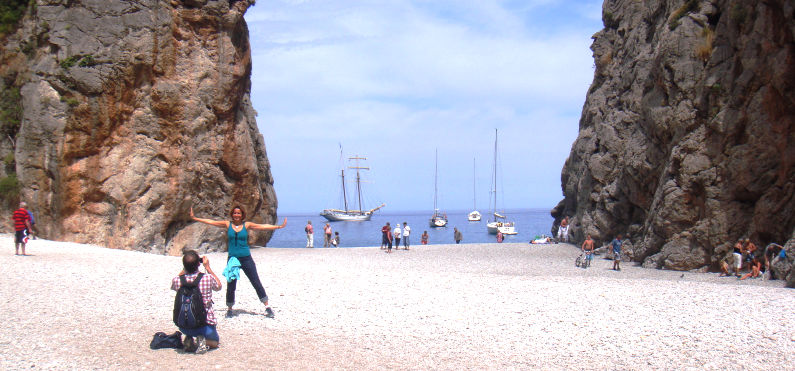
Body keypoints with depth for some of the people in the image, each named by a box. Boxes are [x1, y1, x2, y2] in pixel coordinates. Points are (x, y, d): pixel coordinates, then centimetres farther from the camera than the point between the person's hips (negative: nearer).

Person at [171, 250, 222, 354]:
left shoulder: (177, 280, -13)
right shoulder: (208, 278, -17)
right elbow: (218, 286, 8)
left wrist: (185, 269, 11)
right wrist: (208, 268, 10)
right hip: (205, 324, -2)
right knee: (214, 342, 28)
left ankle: (189, 340, 5)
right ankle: (202, 341, -5)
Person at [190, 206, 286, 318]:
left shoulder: (246, 225, 2)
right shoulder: (228, 224, 3)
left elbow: (262, 226, -2)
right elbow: (210, 222, 4)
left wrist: (279, 226, -8)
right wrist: (194, 218, 3)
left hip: (246, 258, 0)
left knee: (256, 283, 0)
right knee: (230, 286, 4)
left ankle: (267, 307, 8)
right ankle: (229, 309, 24)